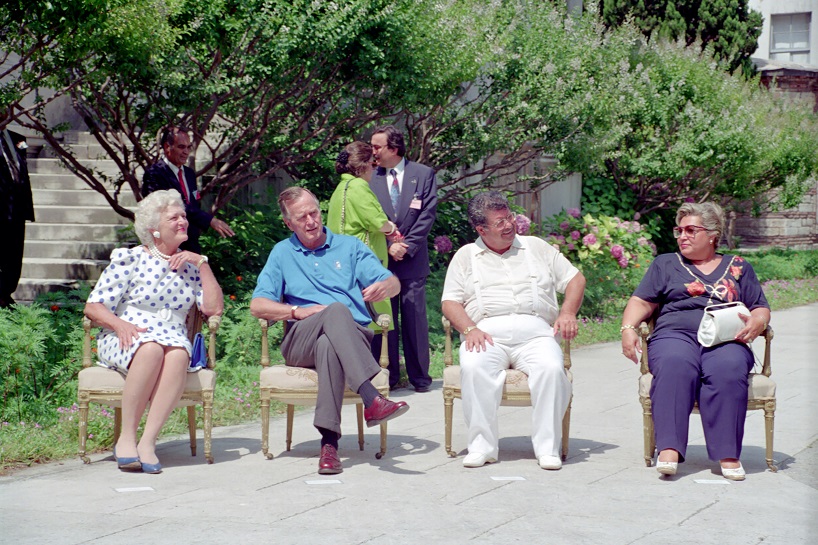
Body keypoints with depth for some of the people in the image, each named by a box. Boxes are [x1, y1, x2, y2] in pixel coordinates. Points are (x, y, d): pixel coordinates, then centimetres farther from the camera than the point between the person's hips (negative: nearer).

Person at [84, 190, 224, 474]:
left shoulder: (189, 265, 17)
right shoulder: (130, 259, 6)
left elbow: (213, 308, 5)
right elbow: (93, 307, 1)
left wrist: (202, 263, 3)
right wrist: (120, 324, -19)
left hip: (173, 338, 3)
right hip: (124, 341, -2)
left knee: (179, 353, -35)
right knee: (152, 349, -39)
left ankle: (148, 442, -39)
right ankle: (126, 438, -31)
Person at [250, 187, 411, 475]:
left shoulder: (349, 246, 20)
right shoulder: (282, 253, 21)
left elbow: (394, 283, 10)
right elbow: (258, 305, 10)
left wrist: (384, 286, -15)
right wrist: (298, 311, -7)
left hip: (355, 337, 0)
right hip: (300, 341, 0)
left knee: (328, 344, -39)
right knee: (337, 311, -36)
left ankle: (329, 441, -49)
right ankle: (372, 400, -53)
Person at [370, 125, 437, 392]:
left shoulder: (423, 174, 5)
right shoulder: (370, 178, 7)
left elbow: (428, 214, 1)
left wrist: (407, 246, -7)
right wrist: (389, 246, -8)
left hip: (413, 259, -1)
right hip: (381, 259, 1)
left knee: (415, 317, 1)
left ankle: (419, 376, 8)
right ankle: (388, 375, 9)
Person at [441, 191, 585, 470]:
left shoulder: (536, 247, 21)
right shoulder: (466, 256, 18)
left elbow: (575, 279, 19)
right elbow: (450, 302, 9)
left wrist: (567, 313, 0)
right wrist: (469, 329, -10)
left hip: (534, 332, 1)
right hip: (487, 333, -1)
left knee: (551, 369, -32)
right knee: (474, 368, -34)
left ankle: (548, 447, -24)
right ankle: (481, 446, -27)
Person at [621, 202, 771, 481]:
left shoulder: (738, 267, 25)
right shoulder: (665, 264, 25)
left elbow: (761, 309, 20)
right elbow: (642, 302, 16)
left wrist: (756, 323, -4)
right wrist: (628, 328, -4)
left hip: (724, 340, 0)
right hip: (675, 335, 0)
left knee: (728, 369, -36)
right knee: (675, 366, -37)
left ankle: (728, 454, -37)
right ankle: (669, 450, -46)